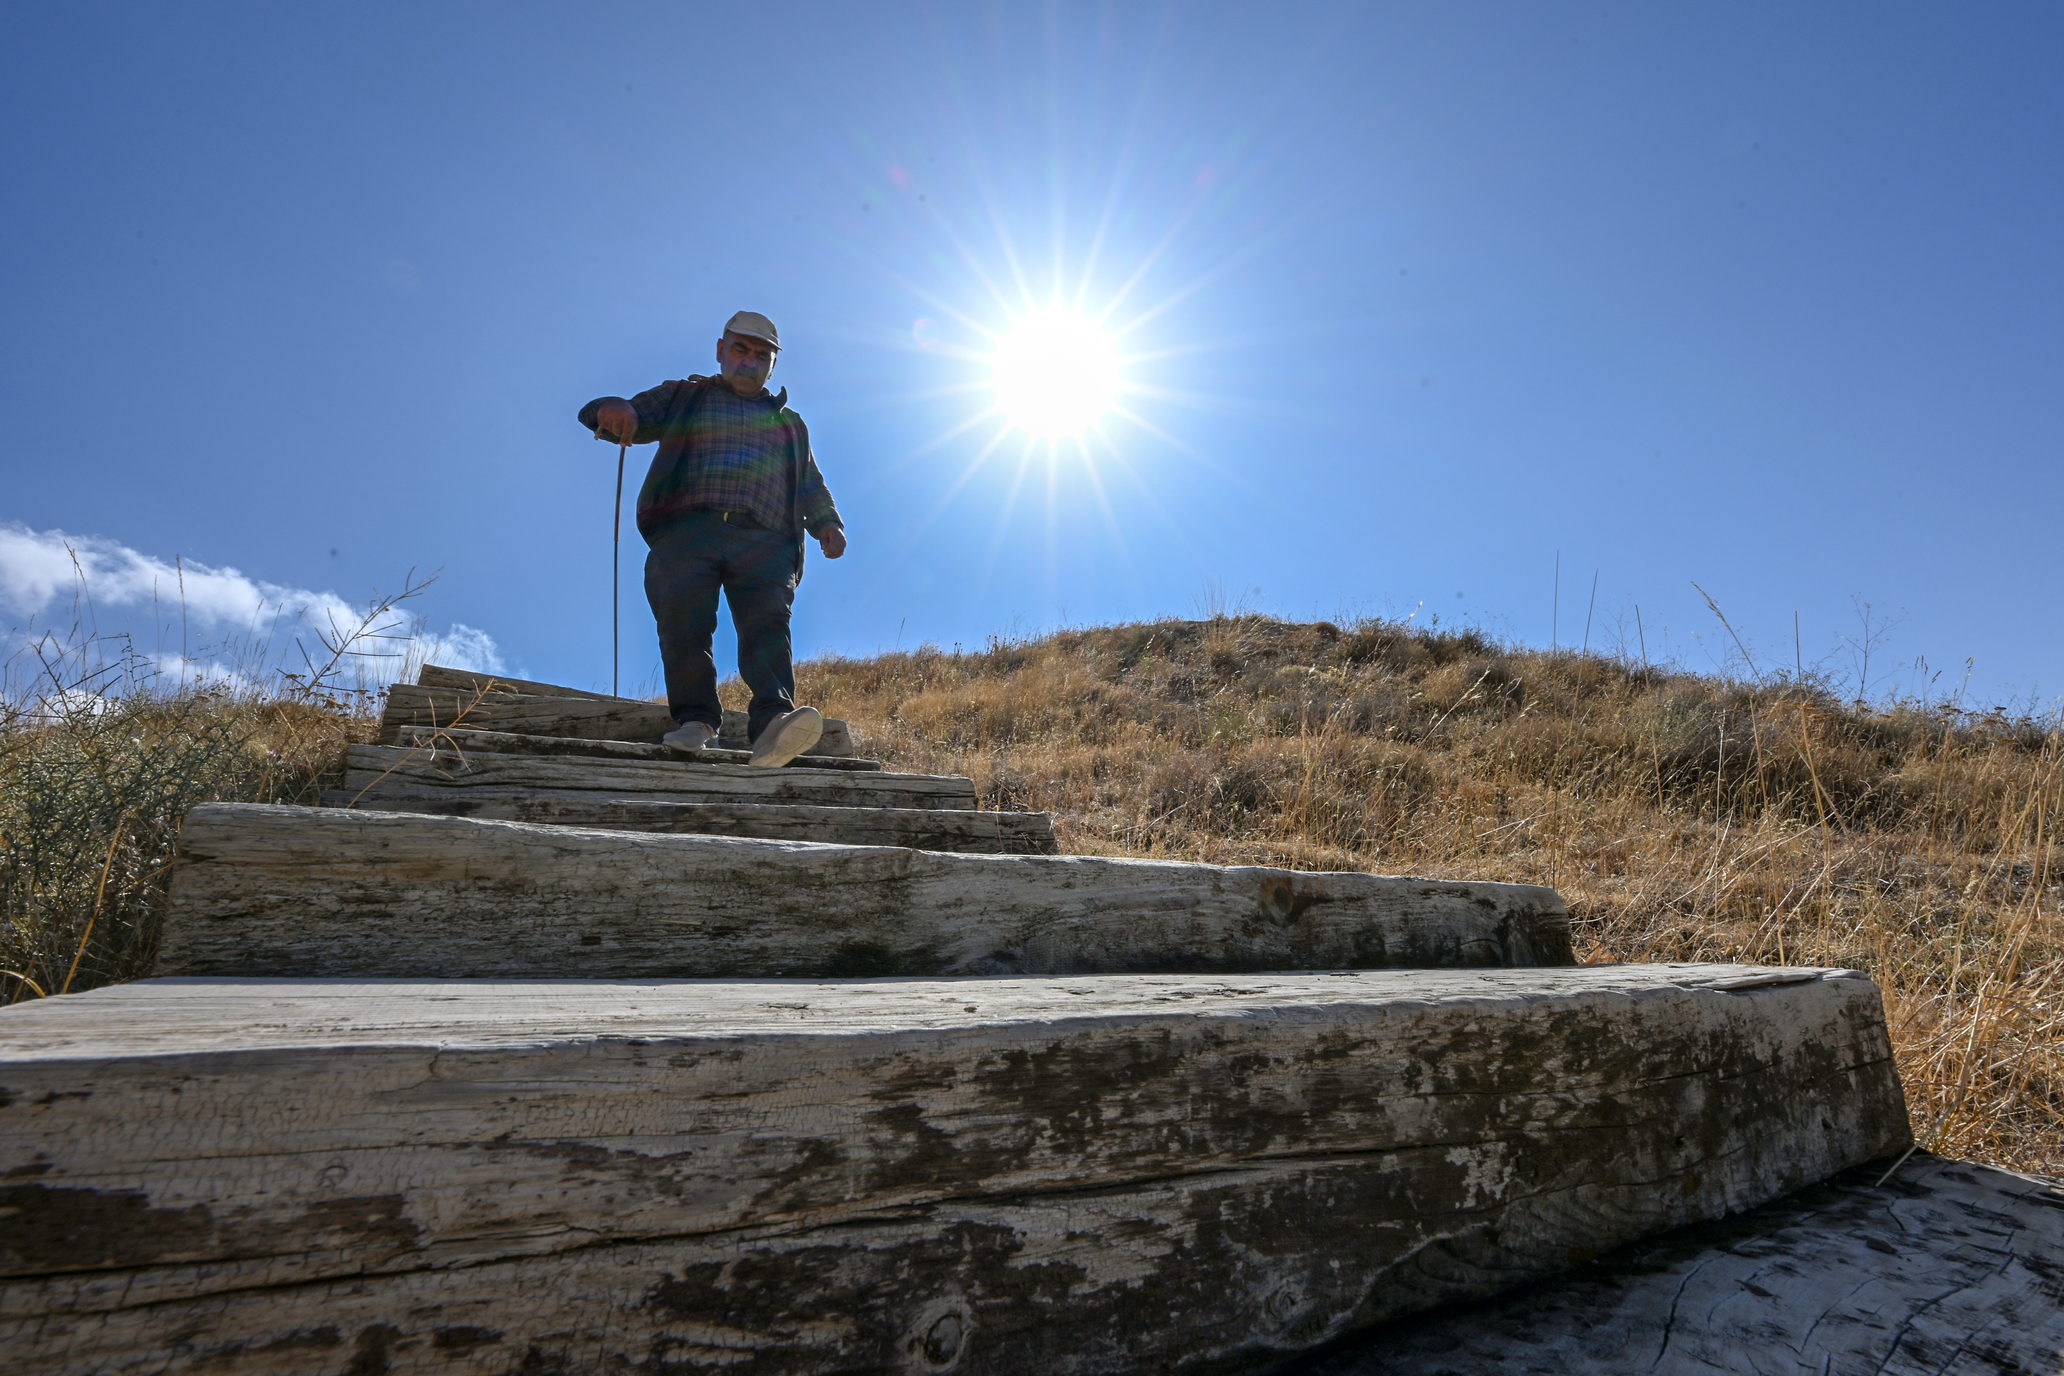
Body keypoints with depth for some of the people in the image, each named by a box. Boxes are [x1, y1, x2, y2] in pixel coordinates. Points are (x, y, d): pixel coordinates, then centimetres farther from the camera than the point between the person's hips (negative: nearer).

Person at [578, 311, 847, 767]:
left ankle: (773, 722, -46)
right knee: (682, 608, -29)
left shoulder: (789, 422, 35)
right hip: (689, 526, 0)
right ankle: (695, 718, -26)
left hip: (764, 540, 0)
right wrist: (613, 411, -7)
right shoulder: (684, 397, 29)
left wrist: (827, 522, 7)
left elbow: (811, 485, 30)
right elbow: (599, 414, 21)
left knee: (768, 618, -27)